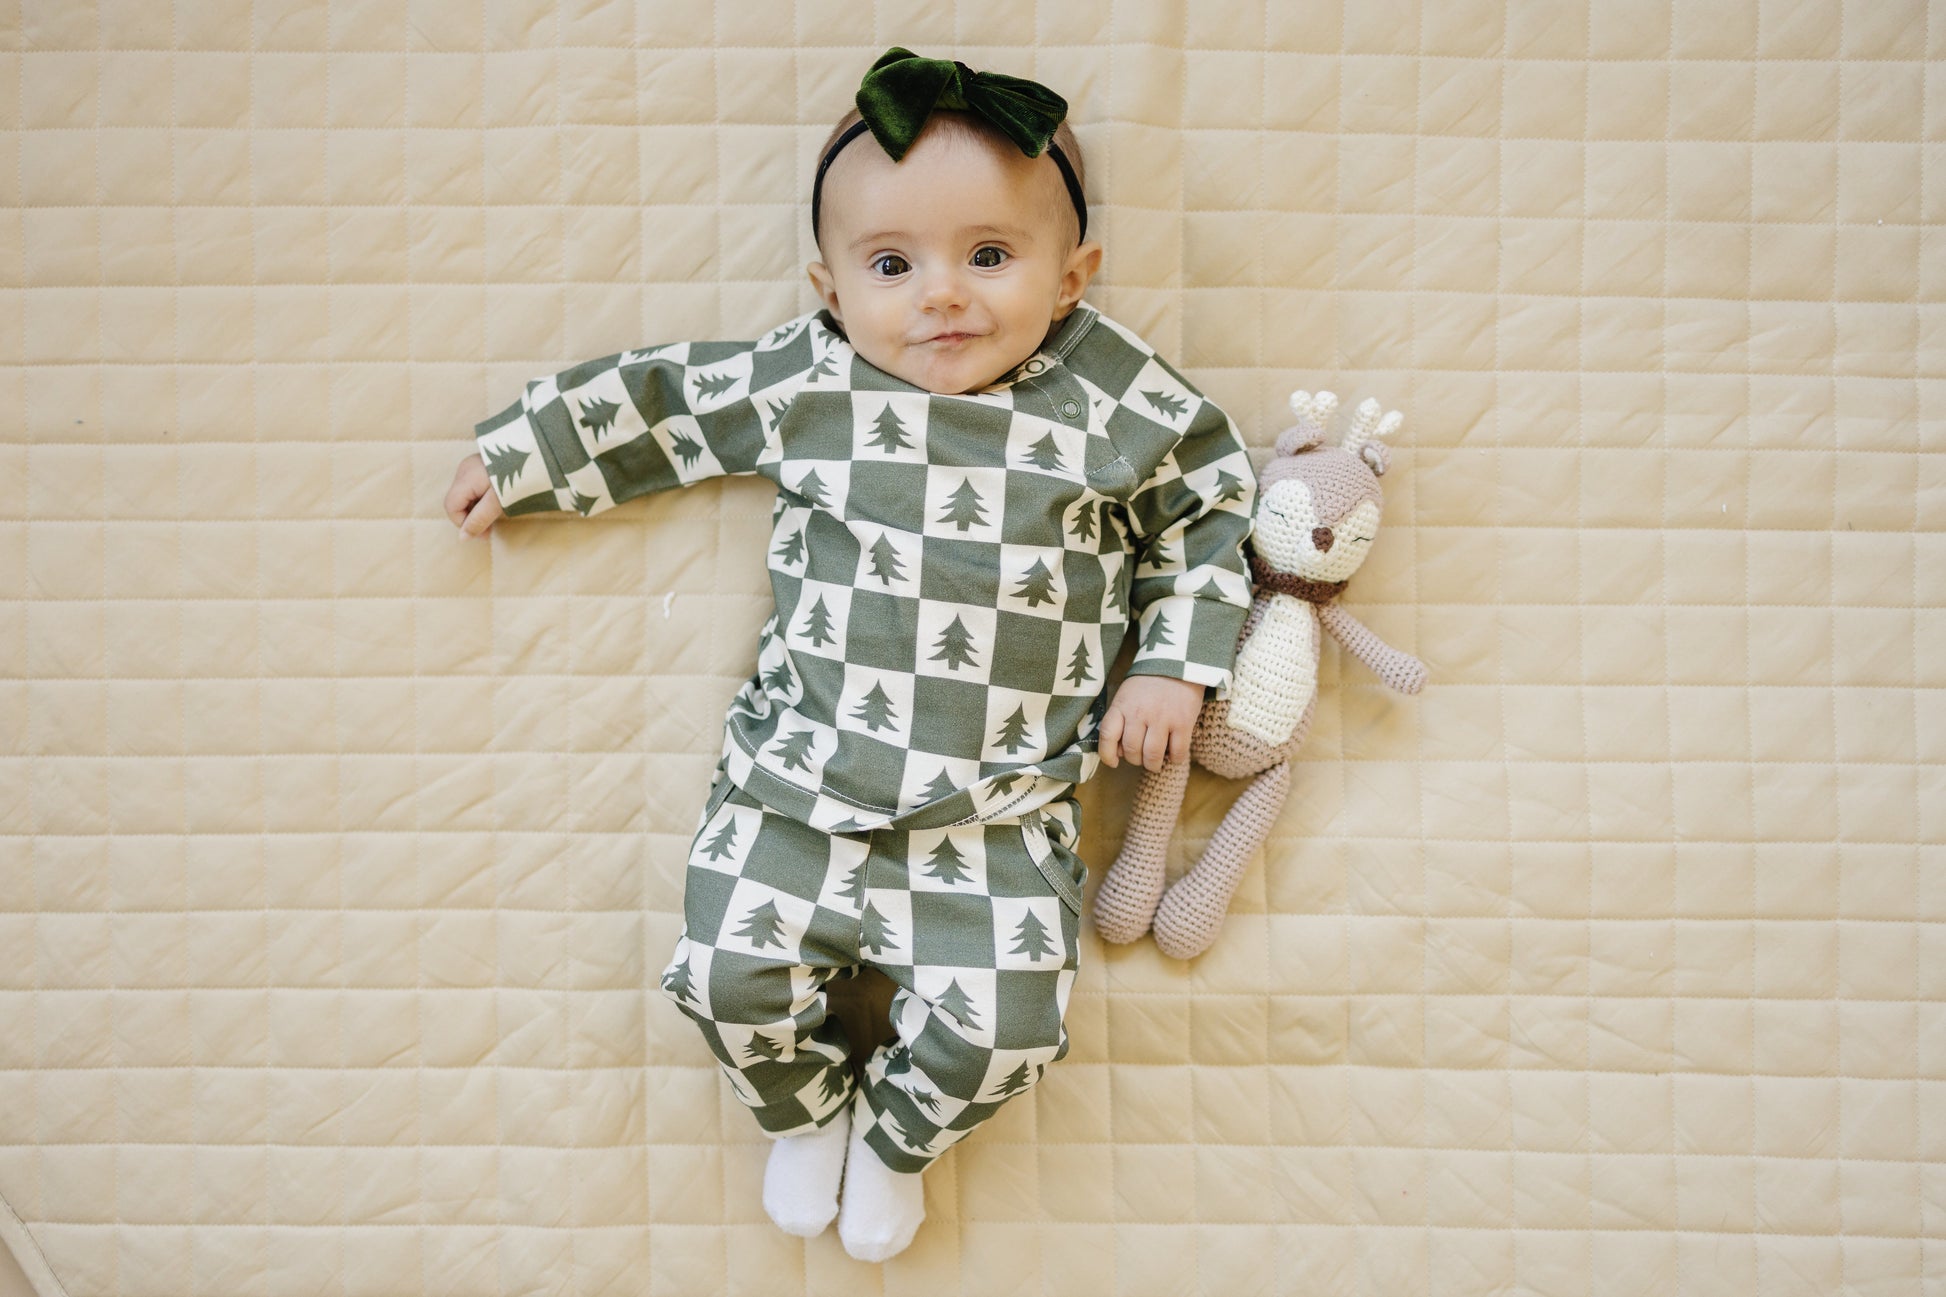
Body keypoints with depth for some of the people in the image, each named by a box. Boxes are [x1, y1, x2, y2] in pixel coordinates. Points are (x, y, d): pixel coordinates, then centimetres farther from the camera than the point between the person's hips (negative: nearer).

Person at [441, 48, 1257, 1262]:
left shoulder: (1121, 401, -4)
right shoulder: (803, 382, -2)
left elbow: (1217, 502, 10)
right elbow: (660, 398, 12)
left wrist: (1173, 665, 4)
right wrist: (519, 456, 18)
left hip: (1005, 809, -1)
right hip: (802, 775, 2)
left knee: (996, 1028, -6)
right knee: (730, 970, -2)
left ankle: (894, 1140, 32)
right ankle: (805, 1112, 35)